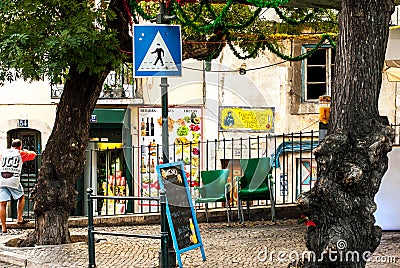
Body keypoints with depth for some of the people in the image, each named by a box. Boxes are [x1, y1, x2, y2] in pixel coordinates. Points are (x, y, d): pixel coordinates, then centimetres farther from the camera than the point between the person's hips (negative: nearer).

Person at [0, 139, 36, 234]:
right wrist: (26, 151, 44)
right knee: (21, 197, 23)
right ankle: (19, 218, 17)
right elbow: (33, 155, 24)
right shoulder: (21, 153, 10)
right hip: (13, 180, -2)